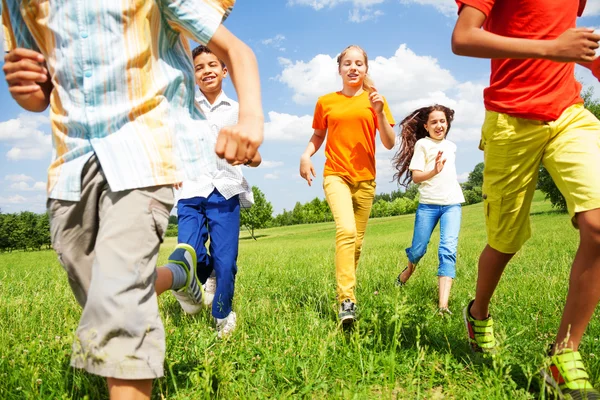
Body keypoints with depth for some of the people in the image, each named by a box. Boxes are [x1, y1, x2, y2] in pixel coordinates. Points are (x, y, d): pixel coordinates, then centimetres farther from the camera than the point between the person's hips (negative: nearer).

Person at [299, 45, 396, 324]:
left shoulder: (374, 100, 7)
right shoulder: (326, 102, 7)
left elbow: (389, 143, 2)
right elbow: (318, 136, 17)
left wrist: (380, 111, -11)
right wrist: (306, 155, -4)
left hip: (365, 178, 2)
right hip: (336, 175, -2)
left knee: (357, 240, 6)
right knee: (346, 230, -24)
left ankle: (346, 289, 27)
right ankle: (346, 299, -23)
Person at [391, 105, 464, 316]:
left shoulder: (451, 146, 17)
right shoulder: (422, 144, 1)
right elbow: (415, 177, -6)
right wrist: (434, 171, -21)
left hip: (452, 204, 3)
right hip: (428, 204, -3)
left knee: (448, 249, -13)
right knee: (418, 249, 3)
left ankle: (443, 305, -19)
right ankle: (409, 269, 41)